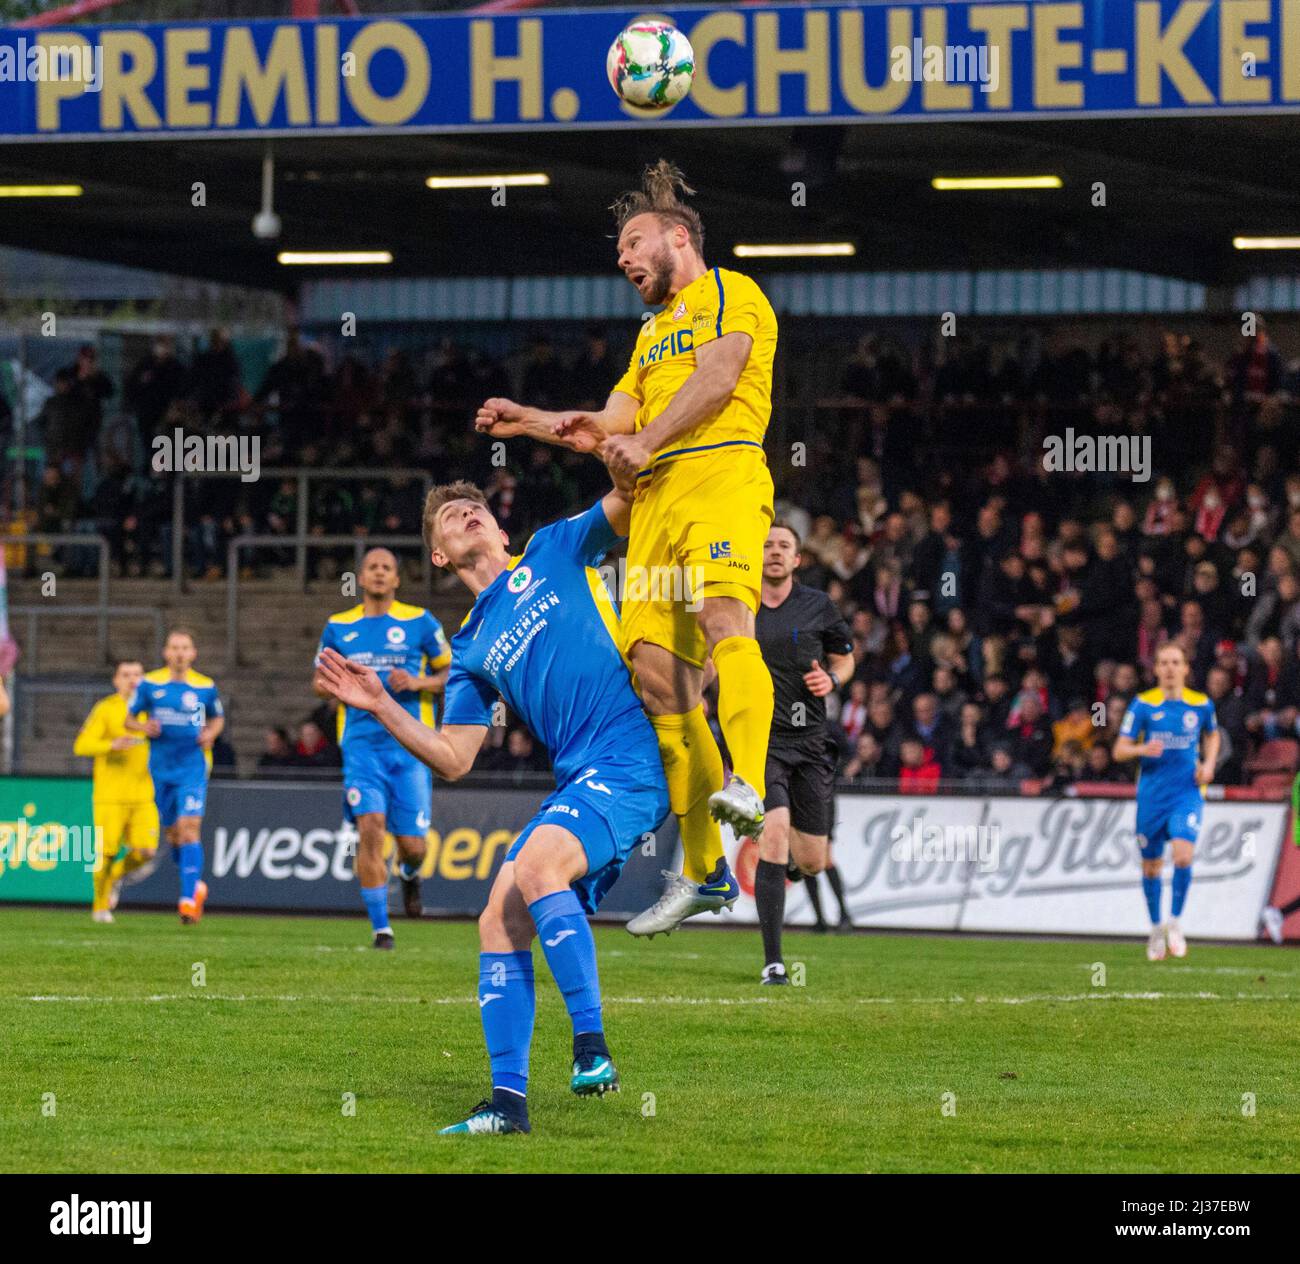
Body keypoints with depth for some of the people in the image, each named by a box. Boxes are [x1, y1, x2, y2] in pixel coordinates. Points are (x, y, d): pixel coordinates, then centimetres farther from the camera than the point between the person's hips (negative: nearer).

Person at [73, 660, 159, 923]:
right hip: (109, 795, -3)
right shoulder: (105, 709, -1)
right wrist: (112, 745, -25)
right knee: (107, 851, -5)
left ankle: (116, 875, 21)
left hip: (143, 795, 3)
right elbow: (81, 746, -10)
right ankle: (100, 906, 15)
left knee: (146, 851, -10)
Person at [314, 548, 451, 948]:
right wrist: (326, 685, -6)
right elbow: (321, 680, 19)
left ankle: (409, 874, 37)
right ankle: (380, 927, -9)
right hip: (361, 744, 1)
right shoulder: (339, 627, 10)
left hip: (410, 745, -1)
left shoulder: (420, 622, 4)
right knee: (370, 827, -17)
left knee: (412, 844, -2)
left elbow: (451, 675, 7)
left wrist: (418, 682, -12)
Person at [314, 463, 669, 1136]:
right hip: (577, 779, 6)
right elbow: (453, 758, 17)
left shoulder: (554, 552, 12)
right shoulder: (470, 649, 22)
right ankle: (508, 1100, -2)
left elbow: (629, 500, 2)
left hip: (631, 755, -6)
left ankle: (591, 1046, -23)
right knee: (499, 922, -5)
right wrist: (382, 707, 8)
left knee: (537, 866, -28)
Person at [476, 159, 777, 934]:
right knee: (657, 666, -6)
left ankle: (747, 788, -50)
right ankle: (703, 869, -5)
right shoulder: (653, 330, 35)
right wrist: (528, 421, 24)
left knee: (723, 615, -32)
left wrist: (646, 440, -16)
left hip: (722, 471, -7)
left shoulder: (730, 295, 10)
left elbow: (717, 379, -7)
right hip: (655, 495, 7)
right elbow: (612, 427, 34)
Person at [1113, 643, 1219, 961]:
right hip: (1151, 796, 1)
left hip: (1187, 794, -1)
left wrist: (1209, 764, 5)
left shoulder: (1201, 704, 2)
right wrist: (1142, 749, -24)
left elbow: (1212, 735, 23)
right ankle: (1156, 928, 28)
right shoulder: (1143, 704, -2)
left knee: (1183, 856, -21)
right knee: (1151, 866, 8)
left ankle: (1175, 922, -3)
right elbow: (1119, 749, -3)